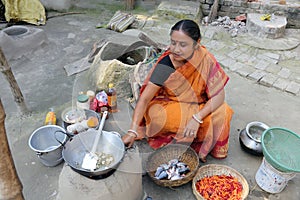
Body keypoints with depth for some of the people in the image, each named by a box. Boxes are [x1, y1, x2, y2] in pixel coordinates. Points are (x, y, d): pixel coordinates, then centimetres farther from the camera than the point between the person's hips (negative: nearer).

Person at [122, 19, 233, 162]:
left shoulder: (205, 59, -18)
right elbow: (144, 98, -23)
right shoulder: (165, 64, -22)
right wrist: (132, 131, -32)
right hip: (168, 106, -1)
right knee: (158, 117, -33)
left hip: (197, 107, 2)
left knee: (223, 113, -26)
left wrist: (197, 118, -34)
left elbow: (219, 95, -19)